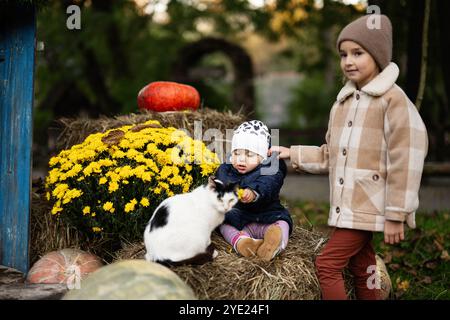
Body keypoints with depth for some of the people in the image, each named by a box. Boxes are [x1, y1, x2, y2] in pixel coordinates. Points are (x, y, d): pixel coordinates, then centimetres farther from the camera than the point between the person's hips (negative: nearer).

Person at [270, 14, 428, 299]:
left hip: (369, 208, -8)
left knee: (327, 264, -13)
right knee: (362, 270, 14)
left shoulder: (393, 99, -12)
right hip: (346, 207, 8)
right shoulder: (343, 102, 14)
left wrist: (396, 215, -17)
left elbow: (405, 161, -15)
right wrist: (294, 155, 8)